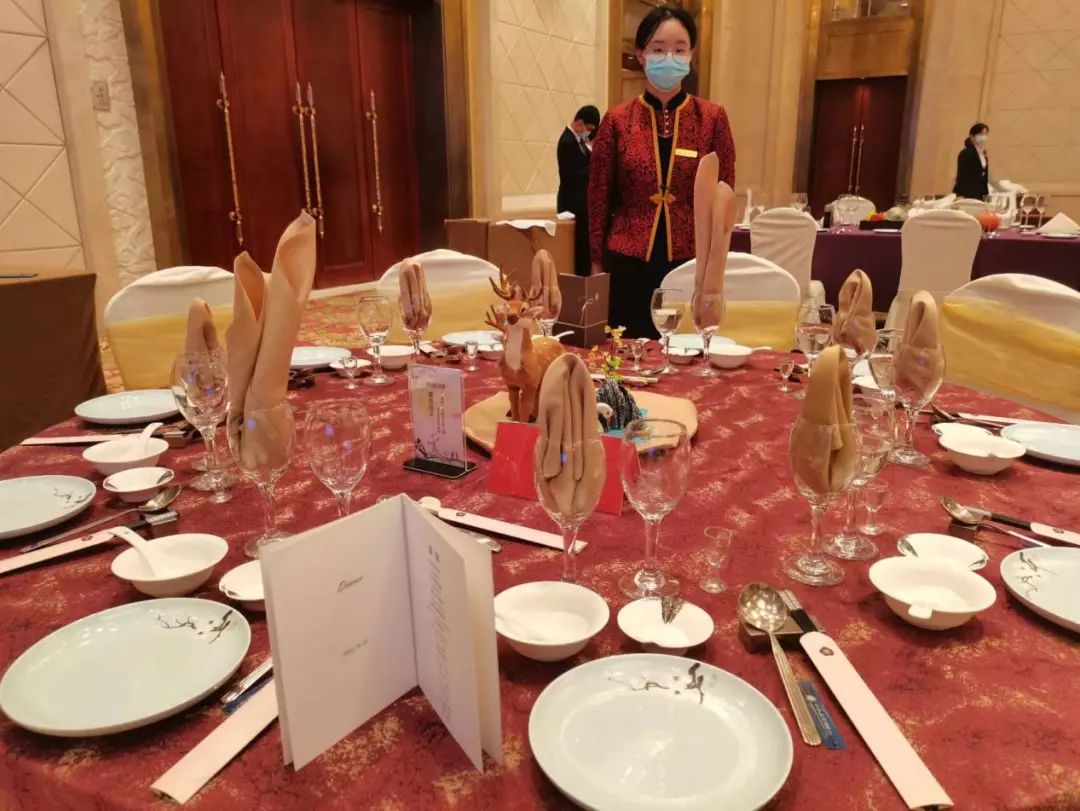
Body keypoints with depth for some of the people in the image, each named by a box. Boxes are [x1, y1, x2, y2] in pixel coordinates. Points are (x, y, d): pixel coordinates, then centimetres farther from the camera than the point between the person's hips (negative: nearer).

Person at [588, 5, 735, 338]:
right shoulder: (617, 120, 1)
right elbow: (599, 199, 4)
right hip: (628, 265, 0)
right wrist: (596, 263, 2)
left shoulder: (713, 119, 2)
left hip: (692, 265, 0)